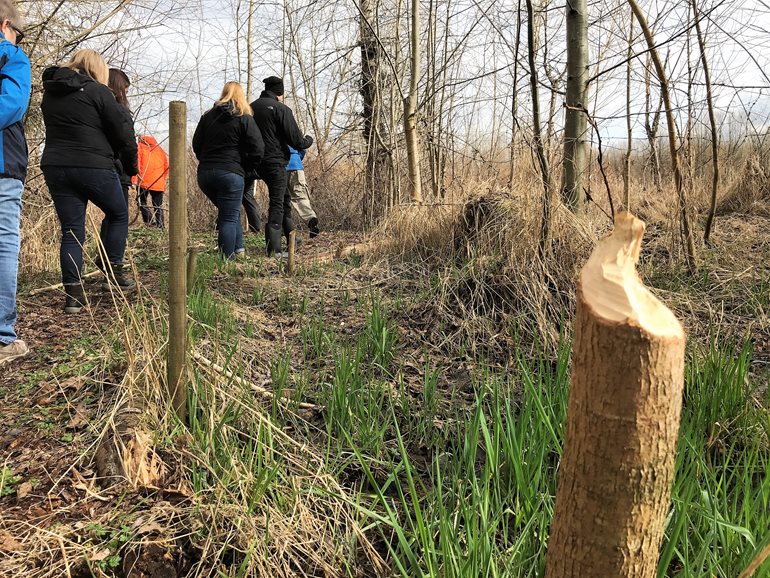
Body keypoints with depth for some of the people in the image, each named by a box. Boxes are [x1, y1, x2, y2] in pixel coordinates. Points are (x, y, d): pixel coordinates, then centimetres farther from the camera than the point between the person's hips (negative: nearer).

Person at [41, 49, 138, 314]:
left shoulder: (50, 93, 14)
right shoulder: (98, 91, -5)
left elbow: (56, 128, 21)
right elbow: (121, 129, -4)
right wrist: (130, 153, 12)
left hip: (55, 166, 6)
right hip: (93, 166, -5)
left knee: (71, 231, 6)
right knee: (118, 213, 18)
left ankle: (73, 293, 3)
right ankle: (114, 271, 15)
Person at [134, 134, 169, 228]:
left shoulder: (140, 147, 8)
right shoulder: (160, 149, 19)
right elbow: (167, 166, 15)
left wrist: (134, 180, -6)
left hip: (144, 182, -3)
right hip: (159, 183, 4)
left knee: (142, 201, 9)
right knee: (158, 206, 10)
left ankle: (149, 219, -12)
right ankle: (160, 225, 2)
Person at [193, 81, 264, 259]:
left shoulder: (208, 116, 12)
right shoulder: (245, 119, -2)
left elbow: (196, 145, 14)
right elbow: (257, 150, -8)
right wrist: (245, 169, 5)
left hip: (204, 174, 5)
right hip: (230, 174, -5)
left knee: (227, 213, 21)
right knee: (230, 218, 0)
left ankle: (238, 248, 18)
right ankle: (227, 258, -2)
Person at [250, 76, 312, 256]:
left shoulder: (251, 107, 11)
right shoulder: (281, 109, -9)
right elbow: (296, 140, -10)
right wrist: (308, 140, 10)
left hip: (257, 162, 7)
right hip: (275, 162, -7)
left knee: (285, 196, 22)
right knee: (277, 203, -4)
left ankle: (291, 235, 29)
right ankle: (274, 249, -8)